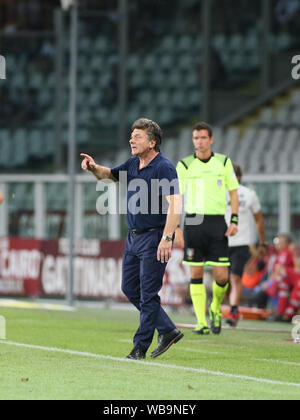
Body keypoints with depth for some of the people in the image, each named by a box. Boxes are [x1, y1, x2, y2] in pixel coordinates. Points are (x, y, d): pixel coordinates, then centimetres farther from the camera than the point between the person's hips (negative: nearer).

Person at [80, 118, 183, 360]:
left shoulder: (164, 167, -15)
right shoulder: (133, 164, 11)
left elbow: (175, 205, -22)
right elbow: (108, 175, 27)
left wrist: (167, 238, -29)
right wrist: (94, 167, 3)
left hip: (154, 238, -9)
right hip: (134, 237, 9)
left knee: (148, 293, -5)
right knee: (130, 288, 11)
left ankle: (140, 346, 1)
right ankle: (168, 331, 20)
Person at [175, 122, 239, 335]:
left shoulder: (224, 162, 6)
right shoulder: (184, 165, 3)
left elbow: (234, 192, 12)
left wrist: (234, 221, 1)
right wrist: (175, 228, -6)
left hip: (217, 223, 0)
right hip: (193, 223, 0)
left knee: (222, 276, -5)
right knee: (196, 273, -2)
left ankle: (216, 309, 23)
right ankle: (201, 322, 3)